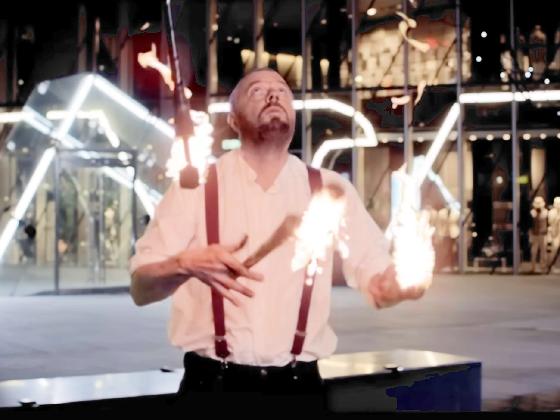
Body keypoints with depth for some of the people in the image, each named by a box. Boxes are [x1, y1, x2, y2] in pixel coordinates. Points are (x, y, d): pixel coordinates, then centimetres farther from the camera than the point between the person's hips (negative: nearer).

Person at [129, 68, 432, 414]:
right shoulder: (195, 186, -1)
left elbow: (378, 284, -2)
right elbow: (140, 288, -4)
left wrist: (403, 280, -25)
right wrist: (186, 265, -25)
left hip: (299, 388, 2)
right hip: (214, 387, -1)